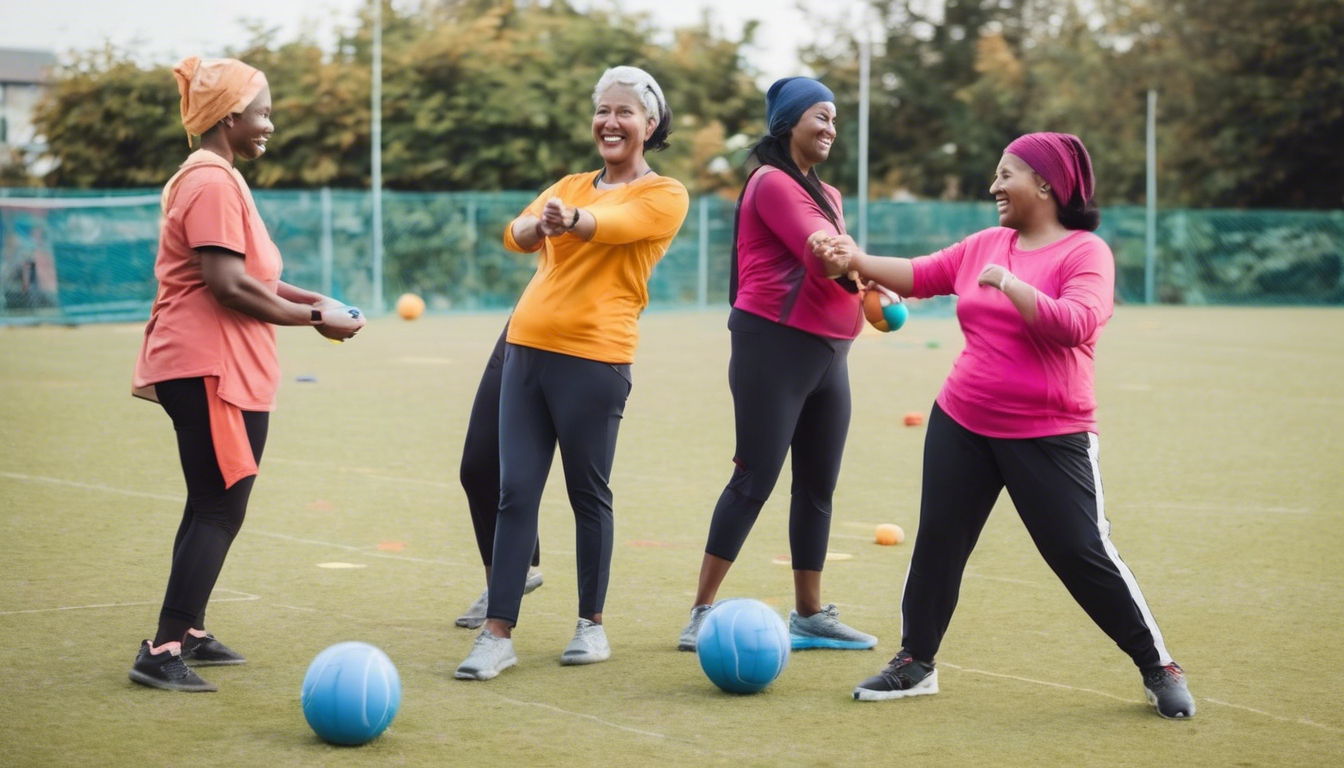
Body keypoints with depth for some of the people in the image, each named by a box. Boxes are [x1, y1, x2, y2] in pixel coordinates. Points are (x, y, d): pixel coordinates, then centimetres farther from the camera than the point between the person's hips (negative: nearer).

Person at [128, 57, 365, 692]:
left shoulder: (217, 179, 19)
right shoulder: (212, 182, -15)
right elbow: (230, 286, -22)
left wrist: (312, 300, 13)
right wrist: (314, 318, -14)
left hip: (223, 371, 11)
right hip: (212, 371, -11)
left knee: (211, 508, 17)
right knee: (220, 511, -9)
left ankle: (188, 635, 27)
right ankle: (163, 652, -8)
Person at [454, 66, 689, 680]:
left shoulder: (664, 196, 1)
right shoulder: (570, 186, 16)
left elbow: (616, 224, -22)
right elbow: (517, 233, -3)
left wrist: (572, 219, -44)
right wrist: (539, 224, -28)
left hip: (593, 358, -5)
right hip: (527, 347, 5)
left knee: (589, 493, 3)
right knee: (515, 491, 0)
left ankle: (591, 625, 19)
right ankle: (497, 635, 1)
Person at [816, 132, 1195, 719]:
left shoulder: (1085, 251, -10)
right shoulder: (985, 245, 9)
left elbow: (1075, 323, -24)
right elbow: (921, 275, 14)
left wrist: (1009, 283, -21)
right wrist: (858, 261, 4)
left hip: (1050, 438, -6)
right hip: (961, 426, 6)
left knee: (1082, 554, -6)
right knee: (938, 539, 7)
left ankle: (1159, 670, 8)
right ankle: (915, 662, 21)